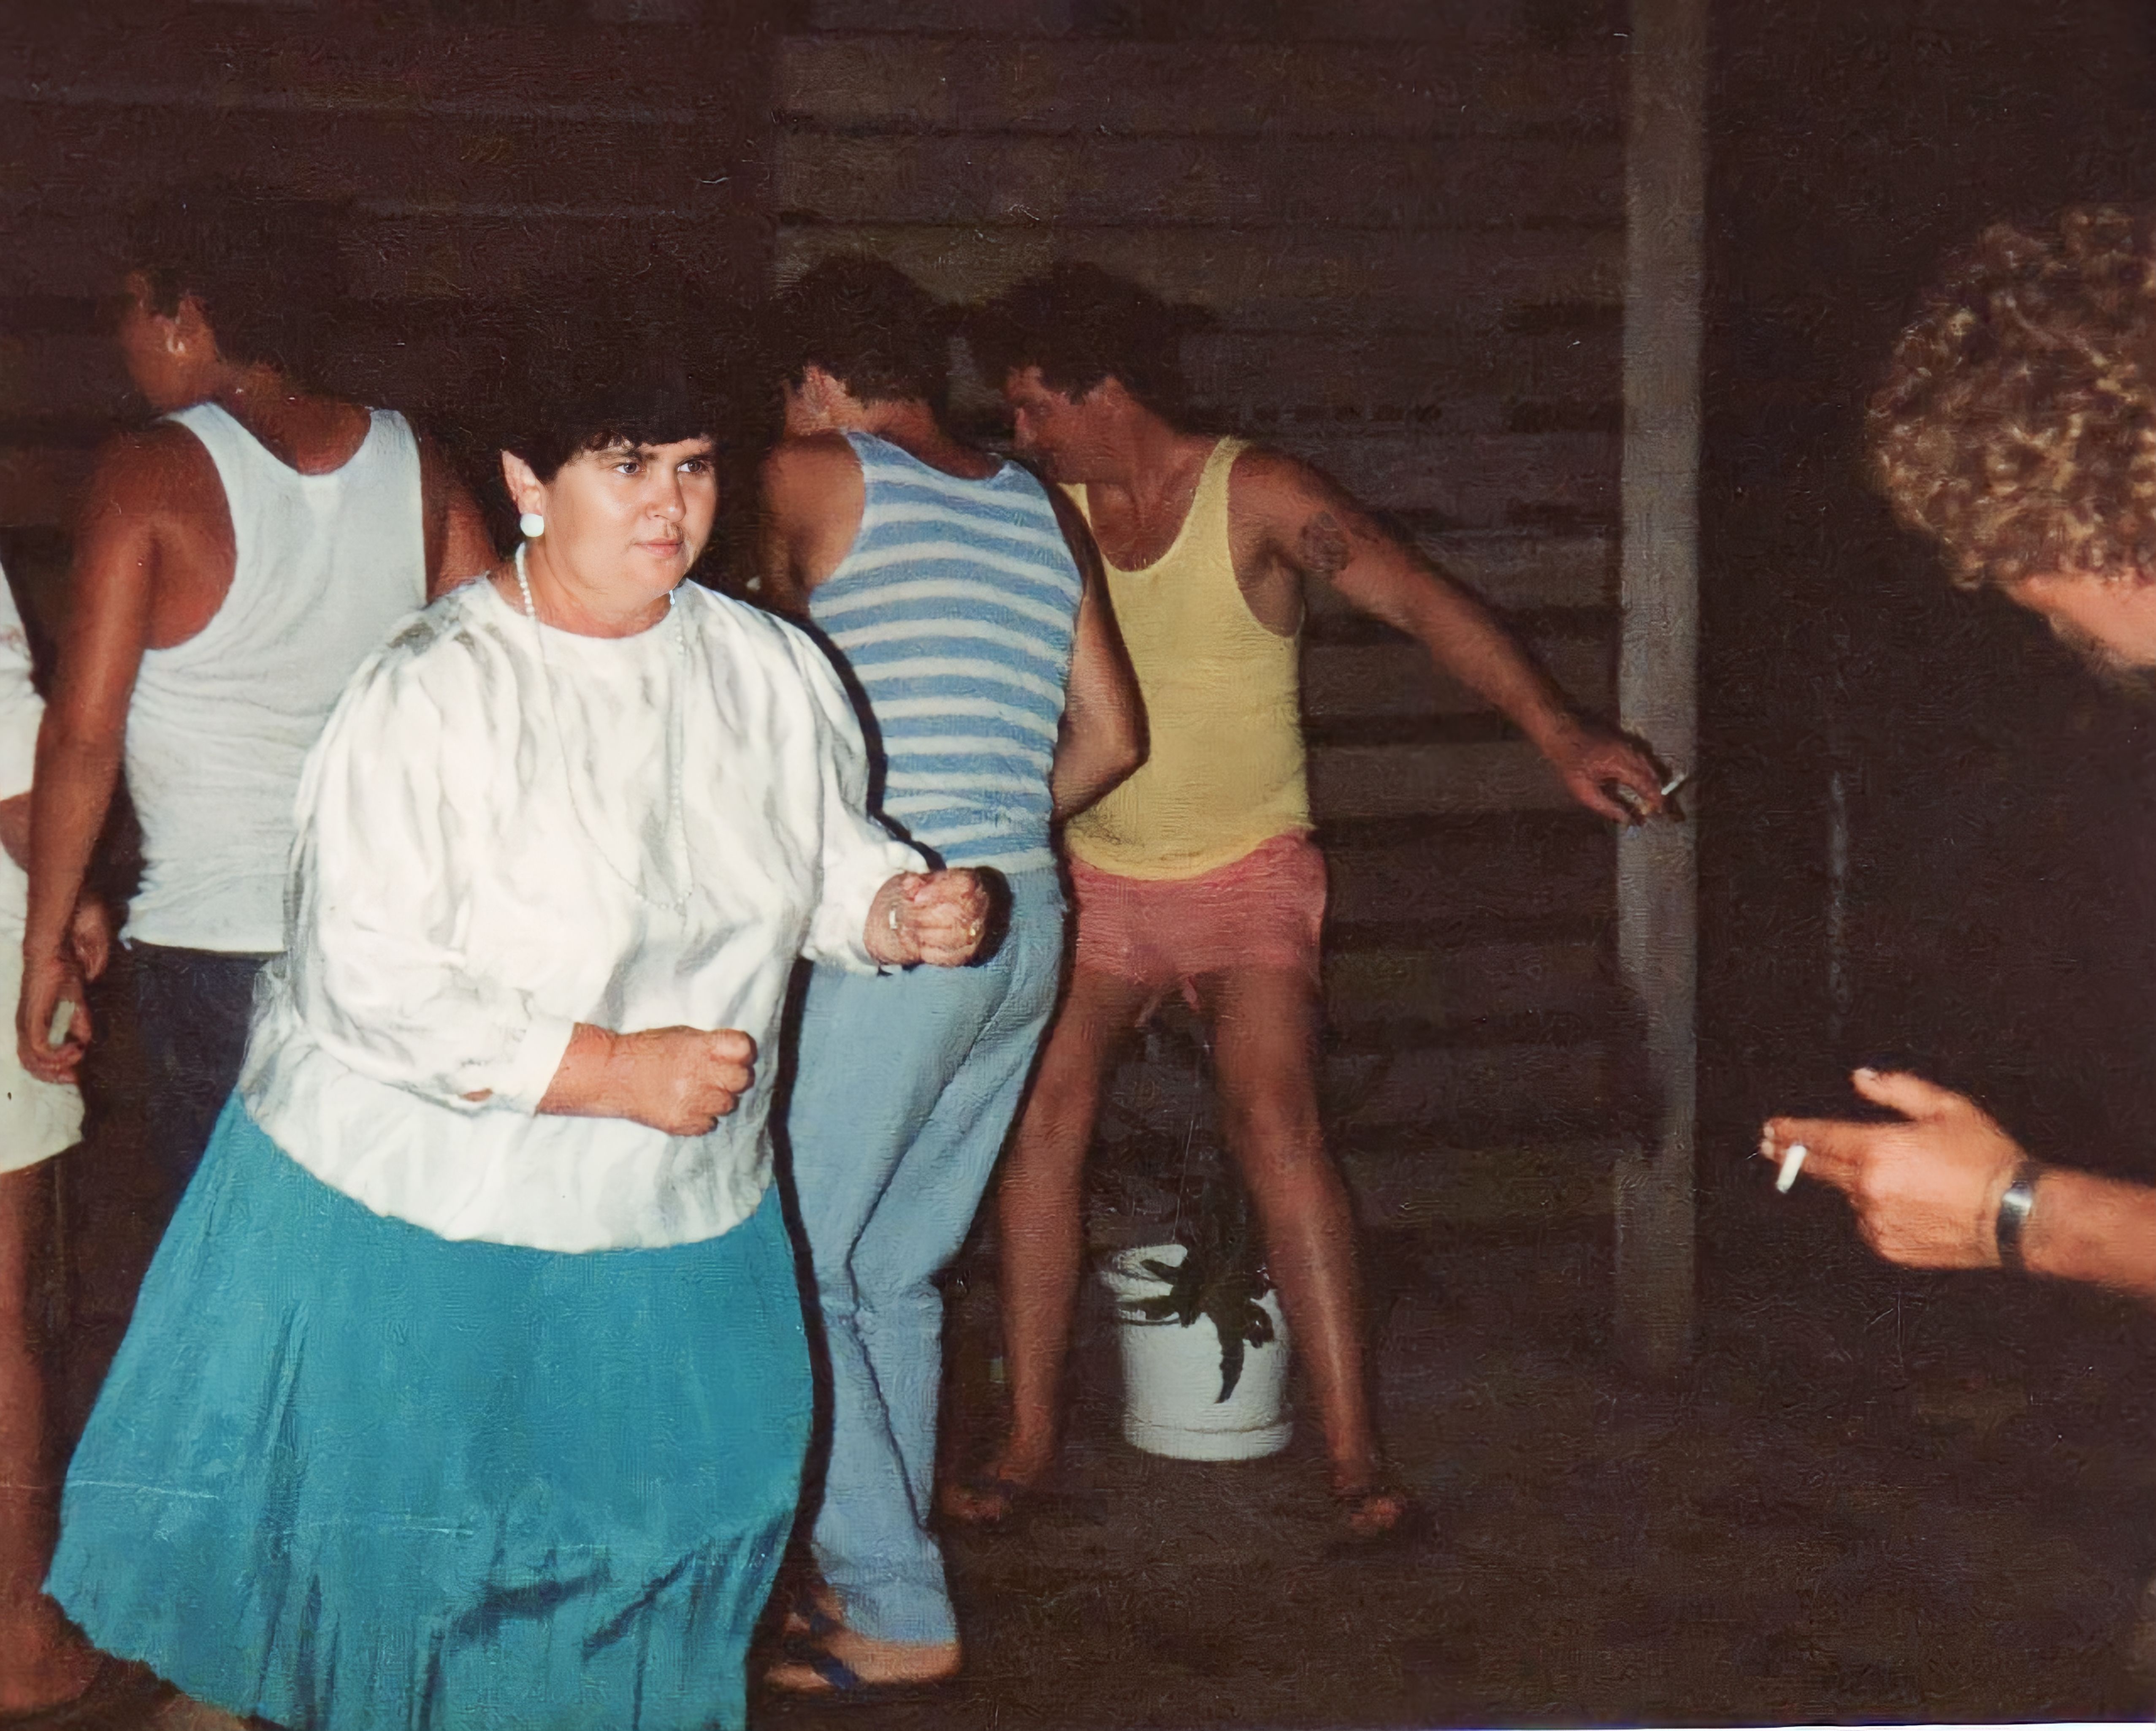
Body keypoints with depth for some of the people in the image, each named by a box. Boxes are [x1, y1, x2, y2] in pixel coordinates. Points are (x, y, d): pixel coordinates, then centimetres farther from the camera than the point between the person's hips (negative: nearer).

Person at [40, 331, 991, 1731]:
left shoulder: (771, 670, -1)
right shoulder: (432, 695, -17)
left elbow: (829, 859, 14)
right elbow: (377, 989, -22)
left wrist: (904, 908, -9)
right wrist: (615, 1070, -24)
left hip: (676, 1220, 5)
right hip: (417, 1218, -5)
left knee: (667, 1524, 15)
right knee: (397, 1559, 8)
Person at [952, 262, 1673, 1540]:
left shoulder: (1256, 496, -12)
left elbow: (1424, 601, -18)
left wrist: (1559, 731, -28)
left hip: (1247, 871, -4)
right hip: (1094, 873, 4)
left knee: (1276, 1121, -18)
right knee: (1043, 1121, -6)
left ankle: (1355, 1451, -15)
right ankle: (1030, 1439, 4)